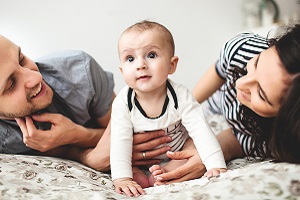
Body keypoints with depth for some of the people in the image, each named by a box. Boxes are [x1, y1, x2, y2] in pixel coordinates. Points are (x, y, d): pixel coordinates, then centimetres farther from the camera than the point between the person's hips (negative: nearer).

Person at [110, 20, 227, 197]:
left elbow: (201, 131, -29)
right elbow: (120, 142, -26)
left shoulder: (180, 96, -26)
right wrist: (122, 178, -36)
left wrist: (216, 166, -40)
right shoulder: (123, 102, -24)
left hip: (178, 151, 0)